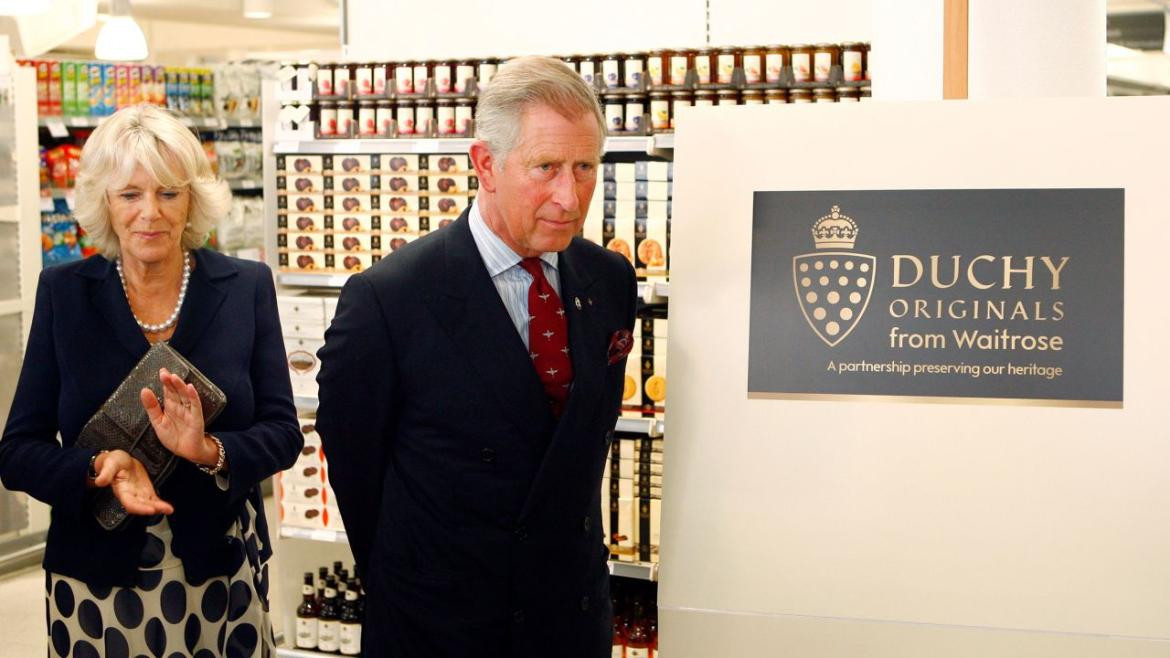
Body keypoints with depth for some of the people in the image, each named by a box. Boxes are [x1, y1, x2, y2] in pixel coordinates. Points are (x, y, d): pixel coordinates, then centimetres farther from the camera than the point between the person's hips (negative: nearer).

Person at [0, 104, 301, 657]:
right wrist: (99, 467, -23)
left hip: (223, 575, 0)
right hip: (97, 580, 0)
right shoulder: (64, 291, -3)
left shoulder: (247, 286, -3)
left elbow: (283, 433, -4)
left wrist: (209, 449, -23)